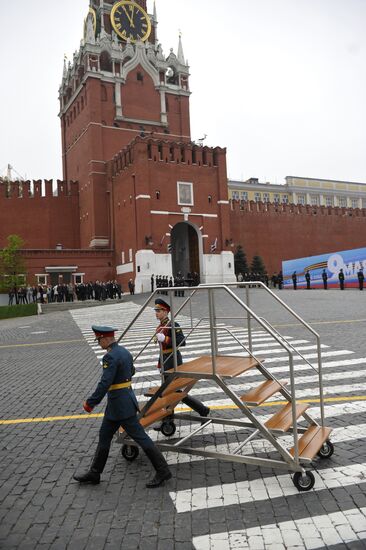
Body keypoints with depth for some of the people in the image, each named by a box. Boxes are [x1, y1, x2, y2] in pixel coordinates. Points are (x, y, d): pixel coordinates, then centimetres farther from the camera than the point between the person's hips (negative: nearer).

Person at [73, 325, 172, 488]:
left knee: (139, 436, -2)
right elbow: (131, 371, 23)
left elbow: (105, 383, -25)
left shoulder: (110, 356, -21)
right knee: (104, 435, 17)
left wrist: (90, 403, -17)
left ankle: (162, 470, 7)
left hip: (119, 403, -10)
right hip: (127, 398, 10)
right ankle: (94, 473, 29)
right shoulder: (125, 351, 8)